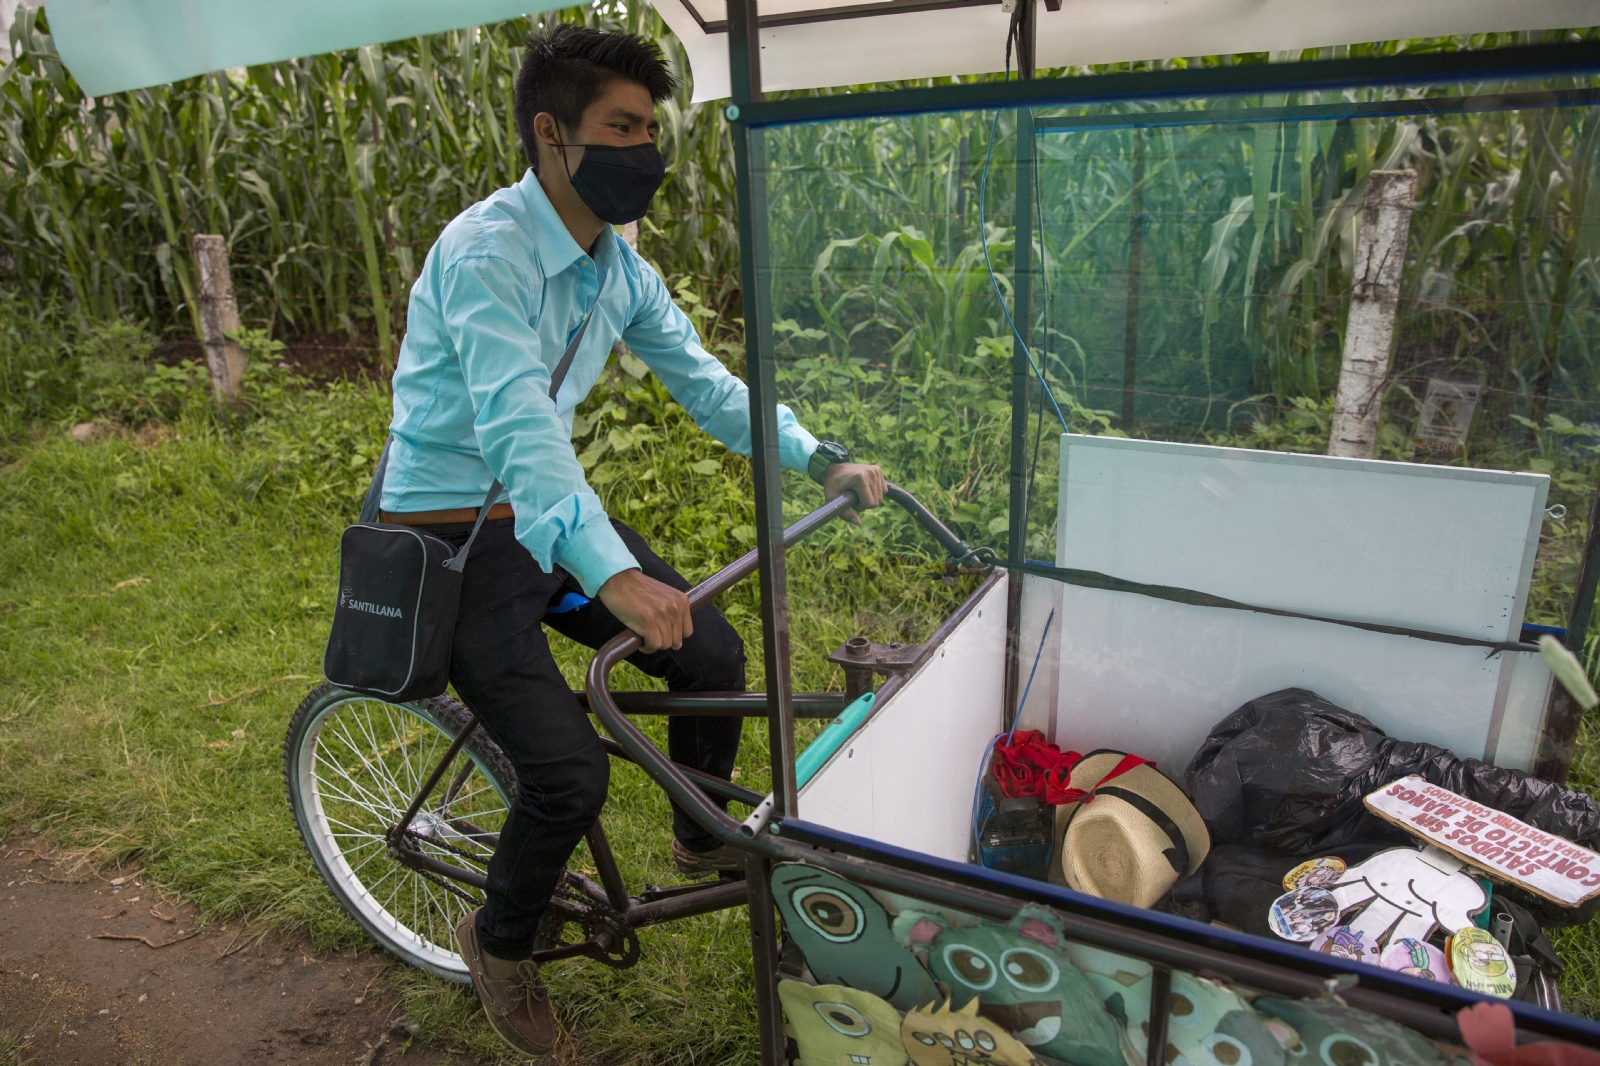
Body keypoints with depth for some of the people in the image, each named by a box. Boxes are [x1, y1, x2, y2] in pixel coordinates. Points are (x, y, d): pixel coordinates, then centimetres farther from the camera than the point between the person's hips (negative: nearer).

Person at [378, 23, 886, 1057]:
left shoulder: (618, 262, 2)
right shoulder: (484, 252, -24)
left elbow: (702, 378, 6)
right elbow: (516, 430, -37)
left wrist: (822, 459, -4)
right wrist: (611, 573, -50)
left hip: (551, 510, 8)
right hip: (456, 535, -7)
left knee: (716, 655, 2)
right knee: (570, 774, -17)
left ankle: (704, 840, 29)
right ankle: (501, 941, 17)